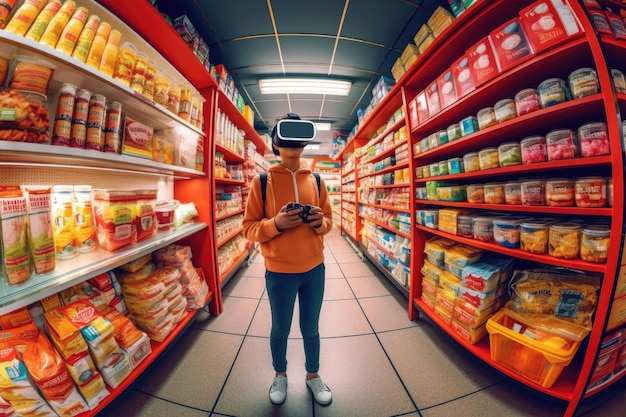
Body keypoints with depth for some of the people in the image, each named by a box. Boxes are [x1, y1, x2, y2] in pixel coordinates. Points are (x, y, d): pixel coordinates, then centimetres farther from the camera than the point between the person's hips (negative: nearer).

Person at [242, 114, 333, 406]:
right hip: (279, 272, -2)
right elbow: (249, 228, -6)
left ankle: (313, 375, 50)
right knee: (280, 330, 21)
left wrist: (320, 221, -14)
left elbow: (328, 220, 8)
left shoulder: (315, 180, 2)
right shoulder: (262, 181, -6)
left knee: (311, 328, 22)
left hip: (315, 268, 3)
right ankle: (280, 375, 52)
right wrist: (276, 224, -24)